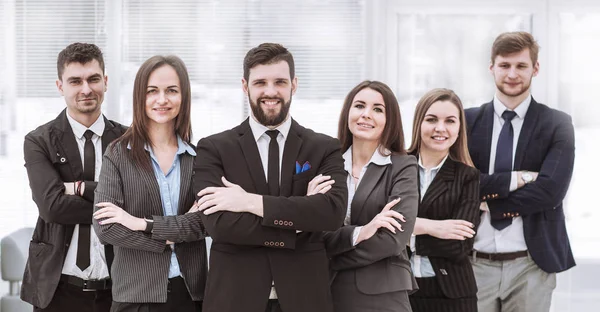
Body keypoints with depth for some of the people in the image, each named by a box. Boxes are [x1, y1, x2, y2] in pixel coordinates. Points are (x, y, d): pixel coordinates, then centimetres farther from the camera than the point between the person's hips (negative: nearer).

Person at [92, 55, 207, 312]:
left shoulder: (198, 157, 4)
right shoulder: (118, 154, -1)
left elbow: (207, 221, -7)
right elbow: (105, 227, -9)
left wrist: (145, 224, -14)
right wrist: (166, 240, -9)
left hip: (190, 290, 2)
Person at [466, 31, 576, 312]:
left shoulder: (557, 125, 1)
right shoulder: (468, 121, 5)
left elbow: (550, 189, -12)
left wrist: (488, 203, -11)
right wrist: (517, 178, -14)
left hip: (531, 264, -1)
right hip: (476, 263, 1)